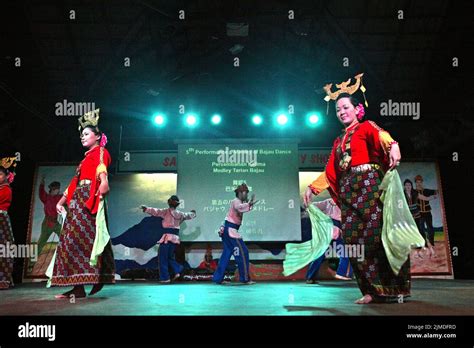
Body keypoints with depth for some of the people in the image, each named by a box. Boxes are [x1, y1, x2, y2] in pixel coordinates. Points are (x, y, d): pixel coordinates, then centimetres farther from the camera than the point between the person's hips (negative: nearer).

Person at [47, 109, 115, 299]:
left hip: (90, 198, -9)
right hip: (78, 199, 9)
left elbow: (102, 169, -23)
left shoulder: (100, 152, 2)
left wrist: (103, 181, -43)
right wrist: (62, 201, 17)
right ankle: (78, 286, 3)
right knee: (73, 238, 2)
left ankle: (80, 286, -17)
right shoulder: (86, 157, 28)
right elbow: (75, 181, 24)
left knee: (79, 237, -16)